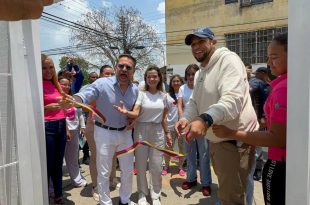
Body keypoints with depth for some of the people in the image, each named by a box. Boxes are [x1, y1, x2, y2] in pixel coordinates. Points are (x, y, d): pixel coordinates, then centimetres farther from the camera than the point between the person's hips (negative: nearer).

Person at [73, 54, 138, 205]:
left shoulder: (135, 90, -1)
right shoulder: (102, 83, -17)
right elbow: (83, 96, -31)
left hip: (125, 132, 5)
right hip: (105, 133, -4)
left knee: (128, 170, 17)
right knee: (104, 172, 8)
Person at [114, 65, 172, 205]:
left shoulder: (163, 96, 6)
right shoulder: (141, 93, -5)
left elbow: (164, 117, 13)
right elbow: (135, 113, -18)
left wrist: (167, 133, 13)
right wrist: (126, 112, -38)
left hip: (158, 131, 3)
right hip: (142, 131, -2)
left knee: (156, 166, 7)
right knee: (141, 164, 8)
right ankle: (142, 194, 28)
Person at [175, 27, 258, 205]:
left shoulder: (228, 59, -16)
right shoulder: (200, 73, 14)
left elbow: (233, 98, -31)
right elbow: (194, 102, 14)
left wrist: (205, 119, -47)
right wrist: (186, 118, -8)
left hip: (235, 139, -9)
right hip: (216, 139, 9)